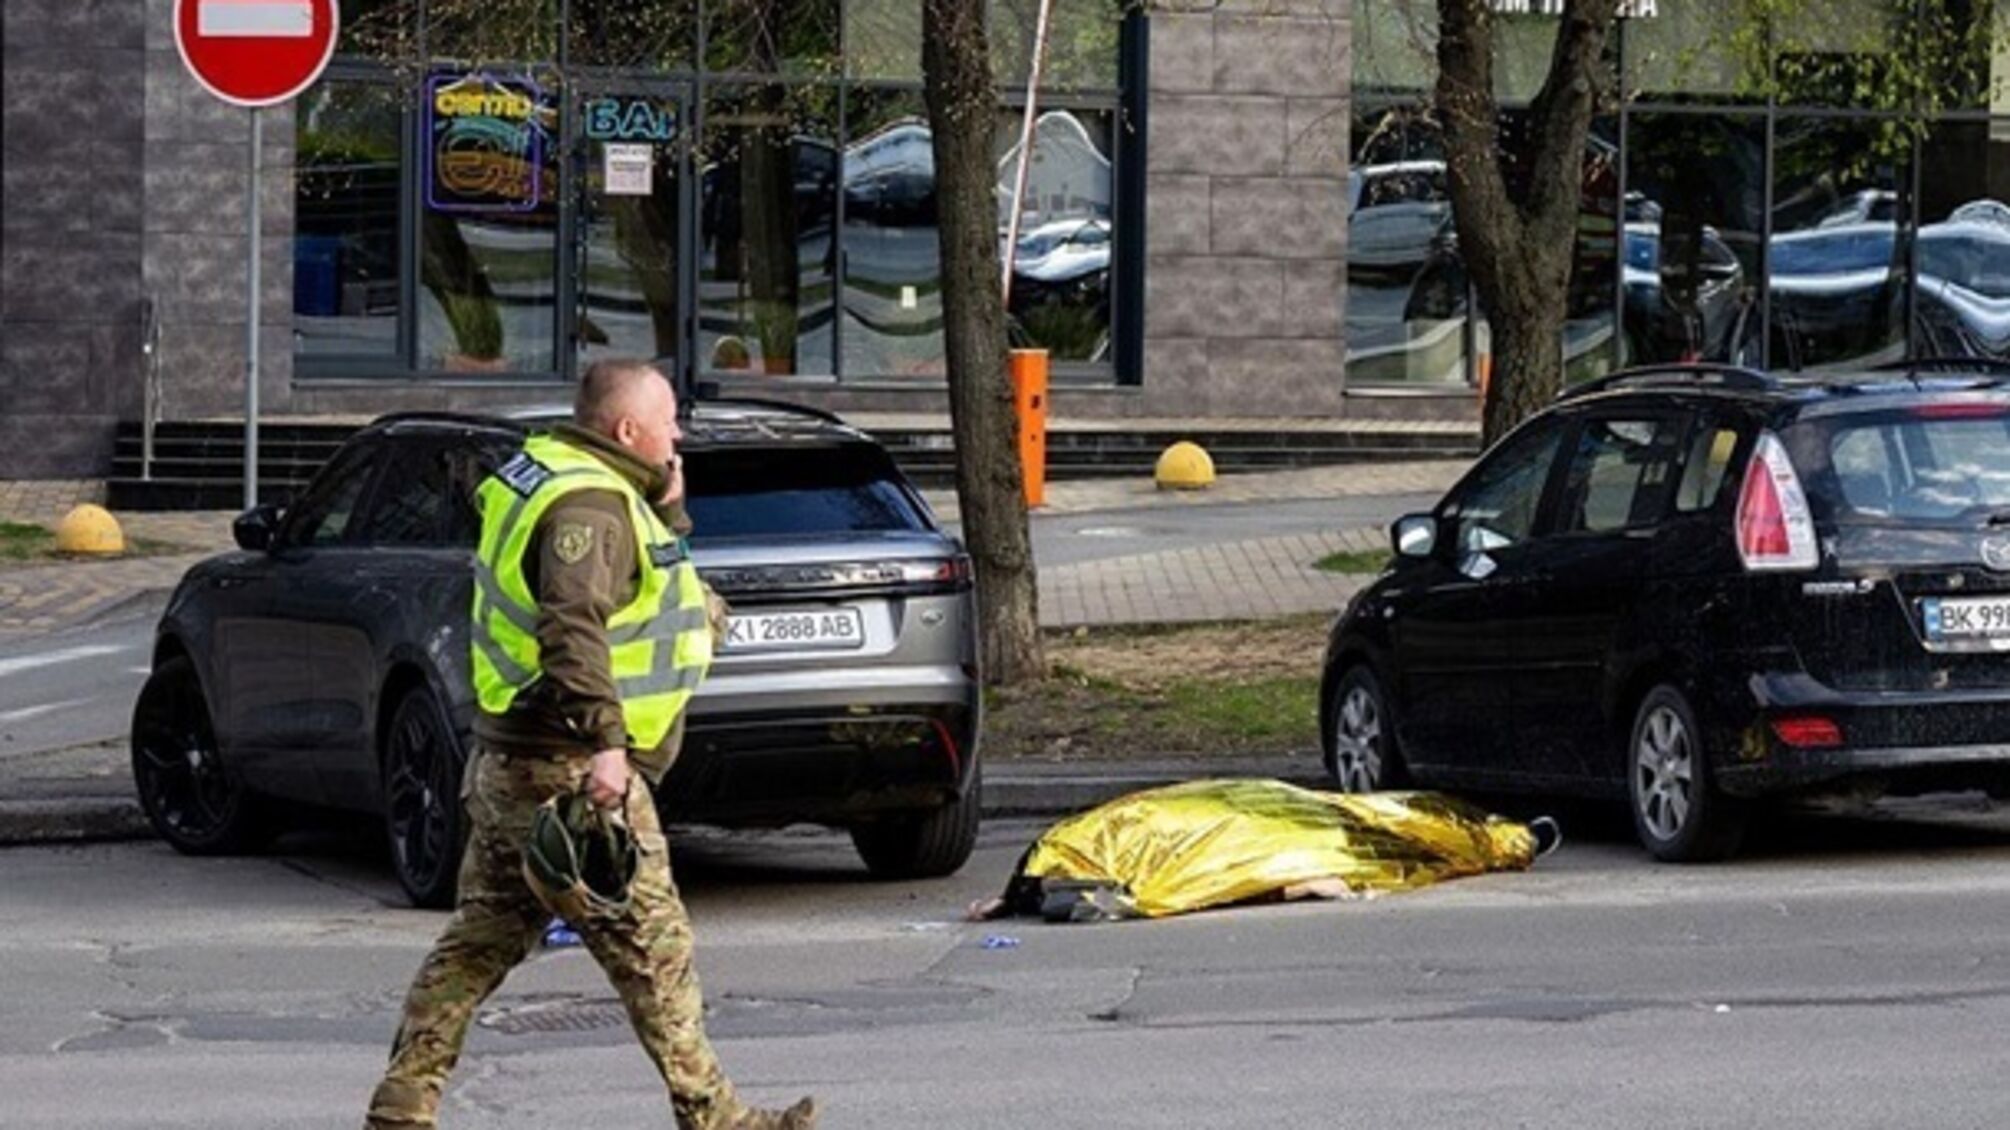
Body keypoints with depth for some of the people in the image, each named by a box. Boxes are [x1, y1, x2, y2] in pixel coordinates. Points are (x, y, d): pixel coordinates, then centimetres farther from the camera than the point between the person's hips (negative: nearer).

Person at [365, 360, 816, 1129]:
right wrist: (604, 741, -36)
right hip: (569, 769, -10)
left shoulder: (554, 476, 15)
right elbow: (574, 626, -30)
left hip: (508, 761, 10)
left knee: (481, 941, 12)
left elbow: (647, 576, 25)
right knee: (652, 945, -2)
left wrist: (667, 509, 9)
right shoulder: (591, 504, -17)